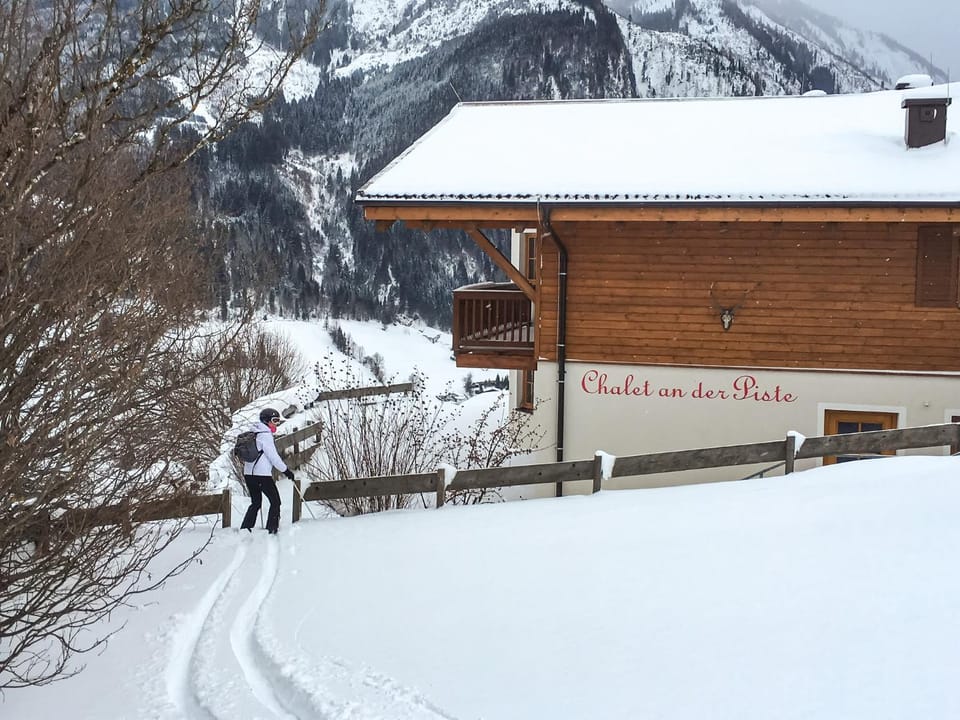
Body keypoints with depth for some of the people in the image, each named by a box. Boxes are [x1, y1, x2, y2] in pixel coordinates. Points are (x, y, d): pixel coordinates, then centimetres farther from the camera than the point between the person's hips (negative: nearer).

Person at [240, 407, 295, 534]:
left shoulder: (252, 433, 14)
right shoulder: (265, 435, -12)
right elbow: (273, 457, -13)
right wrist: (286, 470, -4)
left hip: (248, 473, 8)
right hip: (262, 474, -8)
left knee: (256, 503, 20)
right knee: (275, 502, 4)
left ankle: (245, 528, 12)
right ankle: (271, 530, 2)